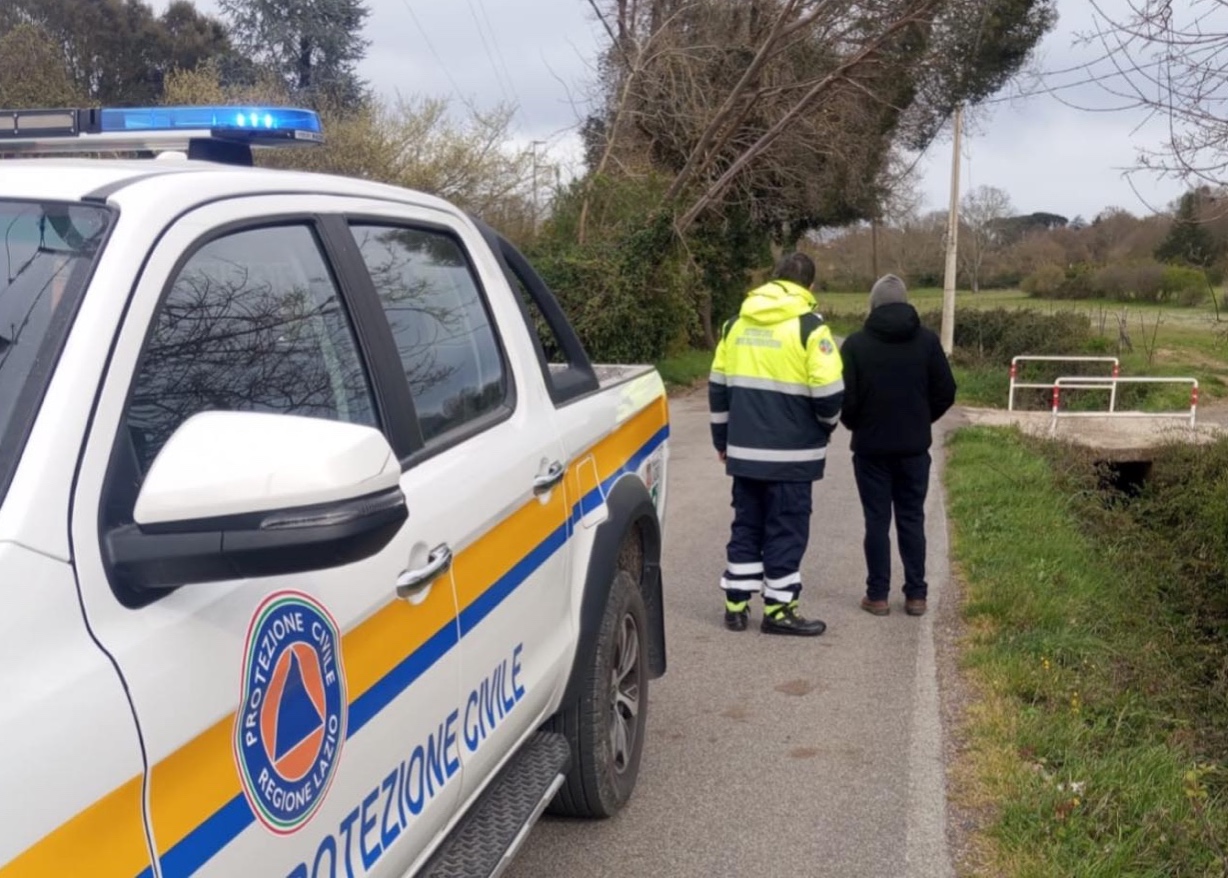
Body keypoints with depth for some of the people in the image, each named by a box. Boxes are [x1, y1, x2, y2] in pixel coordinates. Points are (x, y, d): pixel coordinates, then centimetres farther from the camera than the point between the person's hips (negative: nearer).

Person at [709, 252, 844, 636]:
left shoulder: (736, 323, 8)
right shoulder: (810, 327, -10)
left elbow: (718, 386, 11)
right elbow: (828, 393, -15)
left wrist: (723, 440, 20)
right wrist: (827, 424, 7)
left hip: (744, 450, 5)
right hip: (791, 453, -5)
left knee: (746, 525, 15)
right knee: (786, 529, 4)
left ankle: (736, 604, 18)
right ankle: (778, 610, 9)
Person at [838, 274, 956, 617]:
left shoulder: (856, 343, -8)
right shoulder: (927, 340, -1)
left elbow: (845, 397, -9)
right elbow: (946, 393, 0)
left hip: (871, 447, -2)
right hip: (914, 447, 2)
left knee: (877, 521, 4)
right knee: (912, 519, 9)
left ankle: (877, 595, 6)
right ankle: (916, 595, 11)